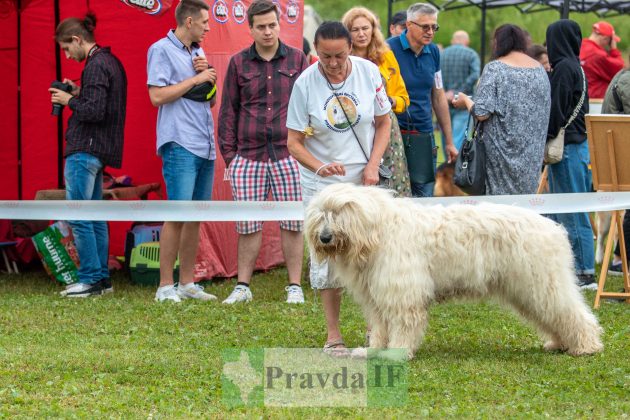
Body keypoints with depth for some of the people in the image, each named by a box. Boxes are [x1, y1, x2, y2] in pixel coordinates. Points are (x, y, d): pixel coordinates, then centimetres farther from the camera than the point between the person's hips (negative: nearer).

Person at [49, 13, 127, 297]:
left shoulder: (95, 66, -15)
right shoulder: (110, 61, 16)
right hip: (99, 150, 10)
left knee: (78, 218, -7)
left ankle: (91, 279, -7)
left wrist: (70, 101, -8)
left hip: (85, 150, -10)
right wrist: (79, 93, 10)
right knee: (94, 217, 13)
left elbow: (94, 112, -22)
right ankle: (101, 278, 16)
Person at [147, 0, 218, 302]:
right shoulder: (162, 50, -4)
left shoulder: (197, 53, 19)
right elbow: (157, 96, -14)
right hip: (180, 146, -8)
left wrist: (207, 75, 3)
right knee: (178, 215, -12)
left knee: (196, 217, 8)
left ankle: (186, 283, 14)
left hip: (205, 146, 8)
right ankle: (165, 287, -9)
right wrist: (196, 79, -9)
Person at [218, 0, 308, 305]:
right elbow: (228, 110, 12)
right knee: (248, 224, 1)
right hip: (248, 156, 1)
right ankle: (243, 287, 11)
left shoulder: (297, 60, 8)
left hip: (288, 155, -1)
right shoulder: (239, 63, 9)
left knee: (292, 222, 0)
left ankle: (295, 287, 8)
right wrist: (228, 152, 6)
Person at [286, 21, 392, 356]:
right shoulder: (305, 84, -13)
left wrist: (373, 165, -8)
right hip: (322, 184, -1)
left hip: (363, 181, 1)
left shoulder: (368, 72, -8)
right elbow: (294, 142, -8)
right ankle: (333, 334, 8)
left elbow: (384, 123, 5)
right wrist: (319, 167, -26)